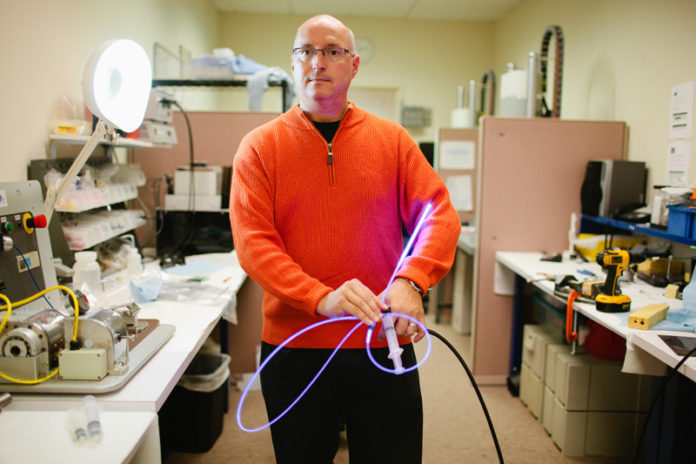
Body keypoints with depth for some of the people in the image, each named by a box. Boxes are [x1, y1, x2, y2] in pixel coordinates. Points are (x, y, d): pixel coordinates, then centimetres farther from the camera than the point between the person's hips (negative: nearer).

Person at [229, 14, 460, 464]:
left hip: (383, 344, 1)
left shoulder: (392, 139, 5)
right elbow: (253, 242, -10)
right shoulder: (260, 147, 0)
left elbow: (440, 214, -2)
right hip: (294, 348, 0)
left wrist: (411, 281, -20)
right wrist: (322, 297, -25)